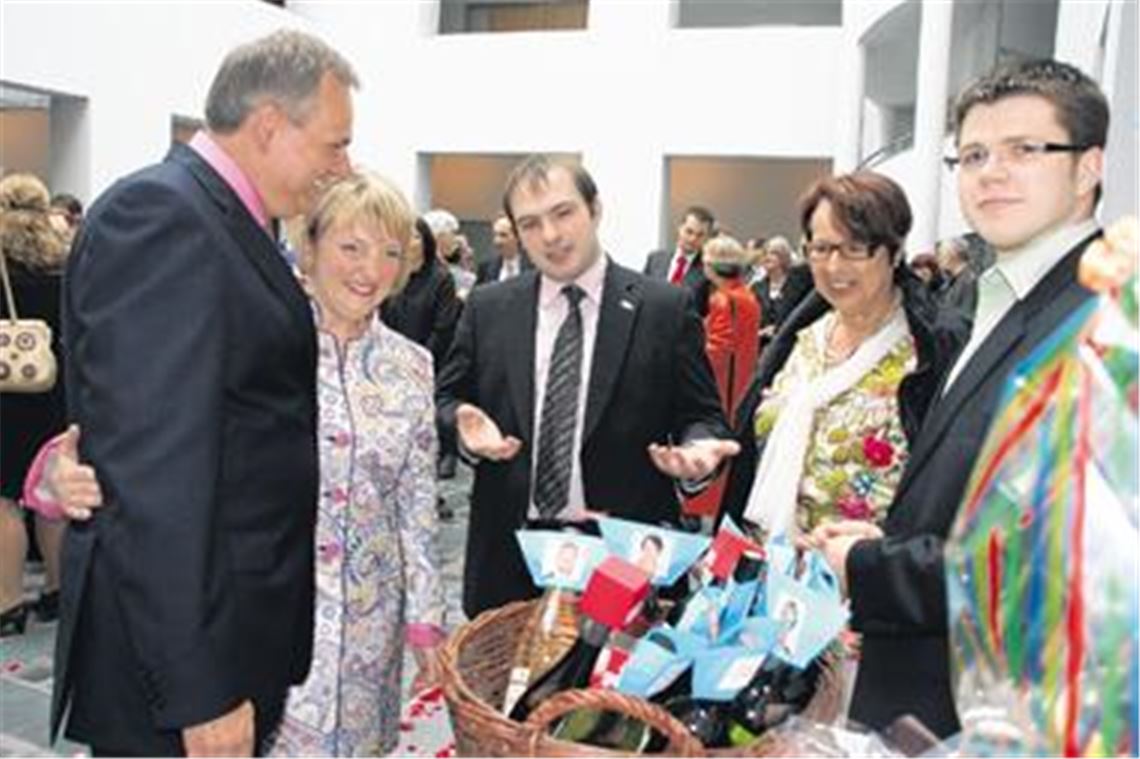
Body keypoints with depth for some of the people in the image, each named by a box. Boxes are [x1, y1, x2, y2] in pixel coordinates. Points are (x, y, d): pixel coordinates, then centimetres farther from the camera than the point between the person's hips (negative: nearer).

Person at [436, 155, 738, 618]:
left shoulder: (667, 308, -2)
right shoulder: (487, 309, 6)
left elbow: (700, 414, 2)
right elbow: (448, 398, 12)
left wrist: (697, 448, -20)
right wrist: (467, 426, -10)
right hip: (508, 554, 2)